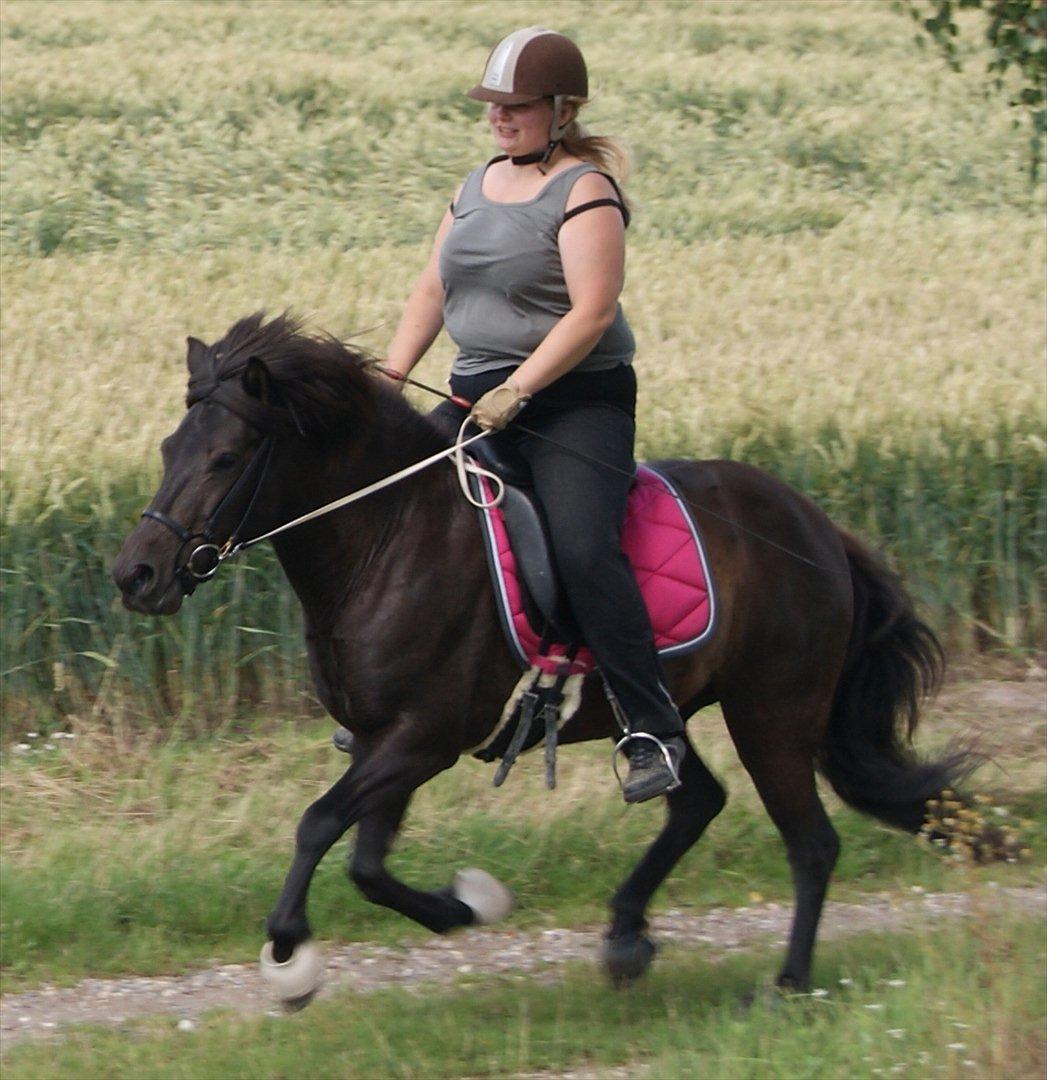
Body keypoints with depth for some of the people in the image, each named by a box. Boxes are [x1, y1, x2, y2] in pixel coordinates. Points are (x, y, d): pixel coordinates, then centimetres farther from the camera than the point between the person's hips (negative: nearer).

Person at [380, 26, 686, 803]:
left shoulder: (583, 192, -10)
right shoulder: (480, 185, 15)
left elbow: (592, 311, -20)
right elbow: (434, 292, 19)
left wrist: (516, 391, -25)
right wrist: (390, 378, 5)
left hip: (576, 398, -9)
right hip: (478, 398, 9)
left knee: (582, 545, -26)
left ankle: (654, 732, -23)